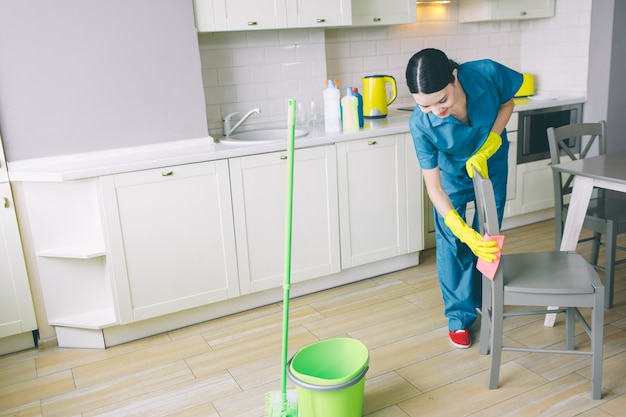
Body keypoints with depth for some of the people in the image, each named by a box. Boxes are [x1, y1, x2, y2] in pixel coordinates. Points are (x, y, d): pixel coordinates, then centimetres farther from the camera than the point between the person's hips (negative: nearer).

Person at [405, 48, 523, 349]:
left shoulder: (487, 73, -36)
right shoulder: (420, 124, -37)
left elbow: (507, 104, -12)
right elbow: (433, 187, -31)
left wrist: (486, 148, -26)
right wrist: (464, 232, -41)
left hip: (492, 163, 2)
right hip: (452, 172, -2)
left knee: (489, 235, 13)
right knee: (451, 243, -2)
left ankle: (482, 298, 37)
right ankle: (459, 316, 17)